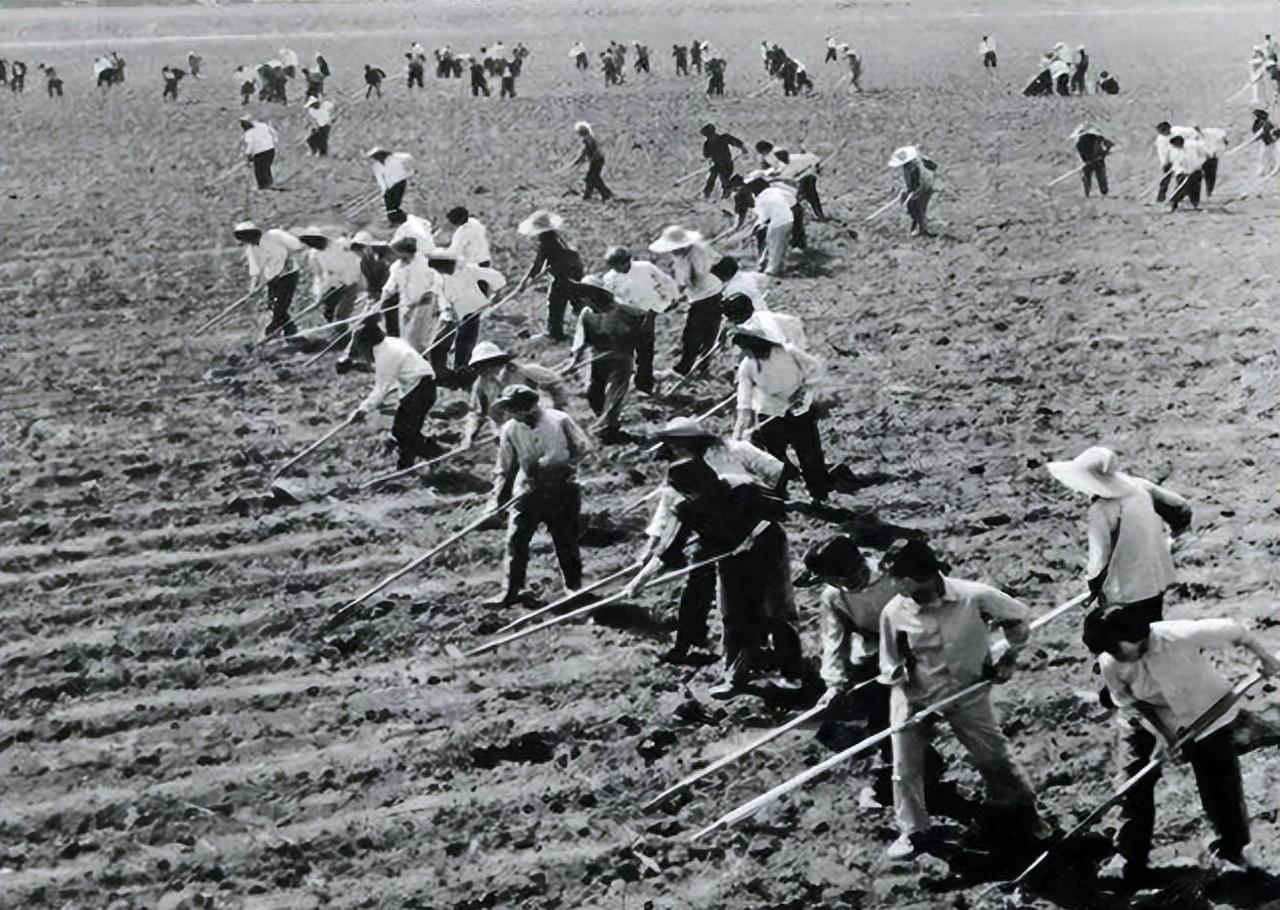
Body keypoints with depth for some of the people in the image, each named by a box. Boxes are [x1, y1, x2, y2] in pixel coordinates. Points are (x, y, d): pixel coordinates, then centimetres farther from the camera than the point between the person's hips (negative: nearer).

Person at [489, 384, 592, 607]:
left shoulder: (560, 421, -11)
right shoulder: (510, 430, -3)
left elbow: (583, 447, -1)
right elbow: (504, 469, 3)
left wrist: (566, 466, -15)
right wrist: (497, 499, -3)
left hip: (562, 487, -2)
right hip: (528, 490, 2)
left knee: (566, 539, 6)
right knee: (516, 539, -3)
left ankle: (573, 586, 24)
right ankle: (513, 590, 8)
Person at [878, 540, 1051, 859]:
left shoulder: (974, 597, -26)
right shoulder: (894, 613, -22)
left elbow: (1018, 618, -6)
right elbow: (891, 667, -7)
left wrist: (1009, 658, -3)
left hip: (967, 691, 0)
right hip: (916, 695, 0)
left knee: (994, 757, 11)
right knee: (905, 767, 3)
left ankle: (1023, 812, 35)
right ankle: (913, 832, 23)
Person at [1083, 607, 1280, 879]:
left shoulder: (1179, 637, -37)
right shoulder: (1110, 664, -25)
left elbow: (1231, 631, -23)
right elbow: (1129, 703, -10)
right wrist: (1162, 735, -22)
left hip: (1208, 716, -3)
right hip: (1153, 722, 3)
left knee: (1219, 789, 3)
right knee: (1136, 783, 1)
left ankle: (1232, 852, 28)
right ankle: (1130, 859, 15)